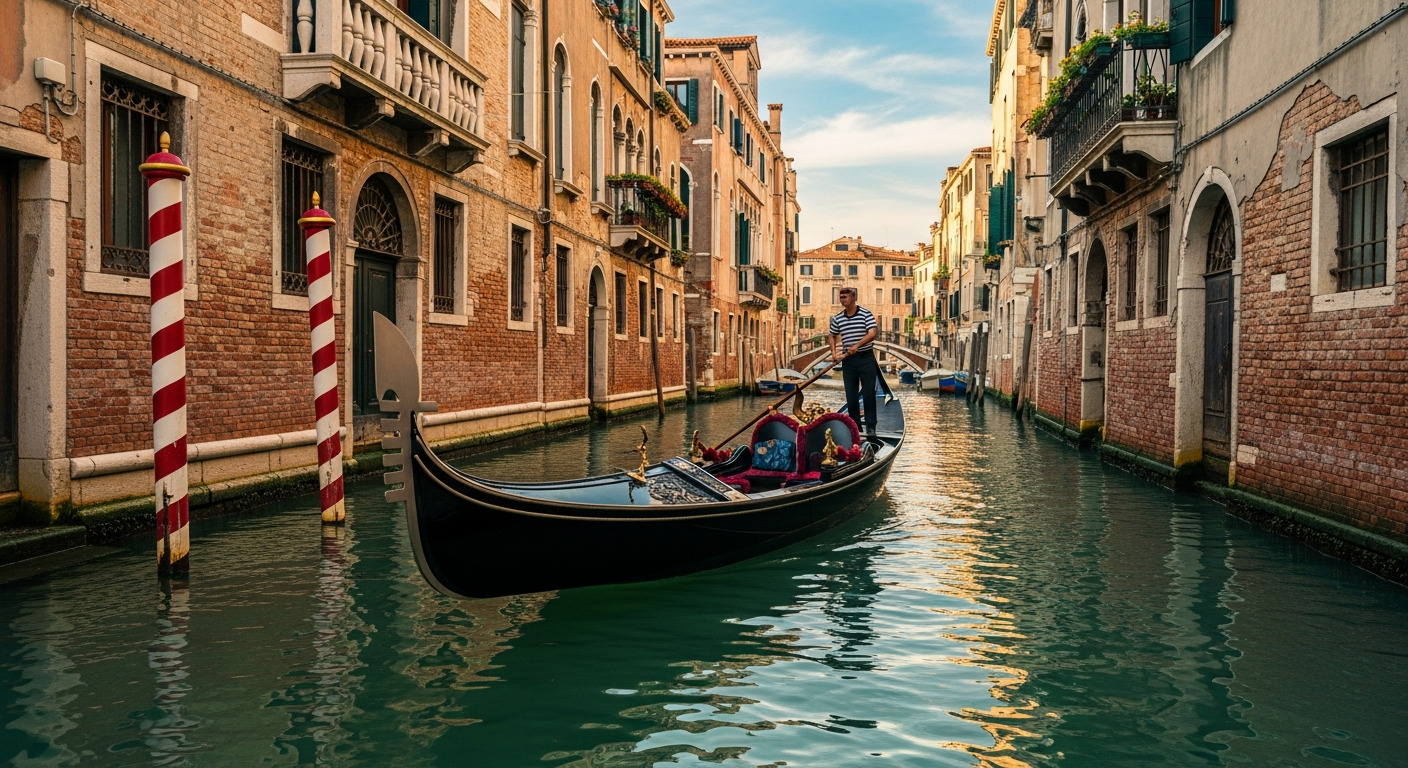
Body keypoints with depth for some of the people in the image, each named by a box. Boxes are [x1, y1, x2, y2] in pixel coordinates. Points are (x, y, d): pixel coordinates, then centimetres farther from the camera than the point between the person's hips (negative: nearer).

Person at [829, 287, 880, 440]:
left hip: (866, 357, -4)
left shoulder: (866, 314, -6)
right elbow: (833, 336, 20)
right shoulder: (837, 318, 7)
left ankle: (870, 427, 1)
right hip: (848, 360, 4)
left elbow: (872, 333, -17)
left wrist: (857, 345, -29)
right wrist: (834, 352, 4)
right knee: (851, 395, 6)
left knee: (868, 393, -4)